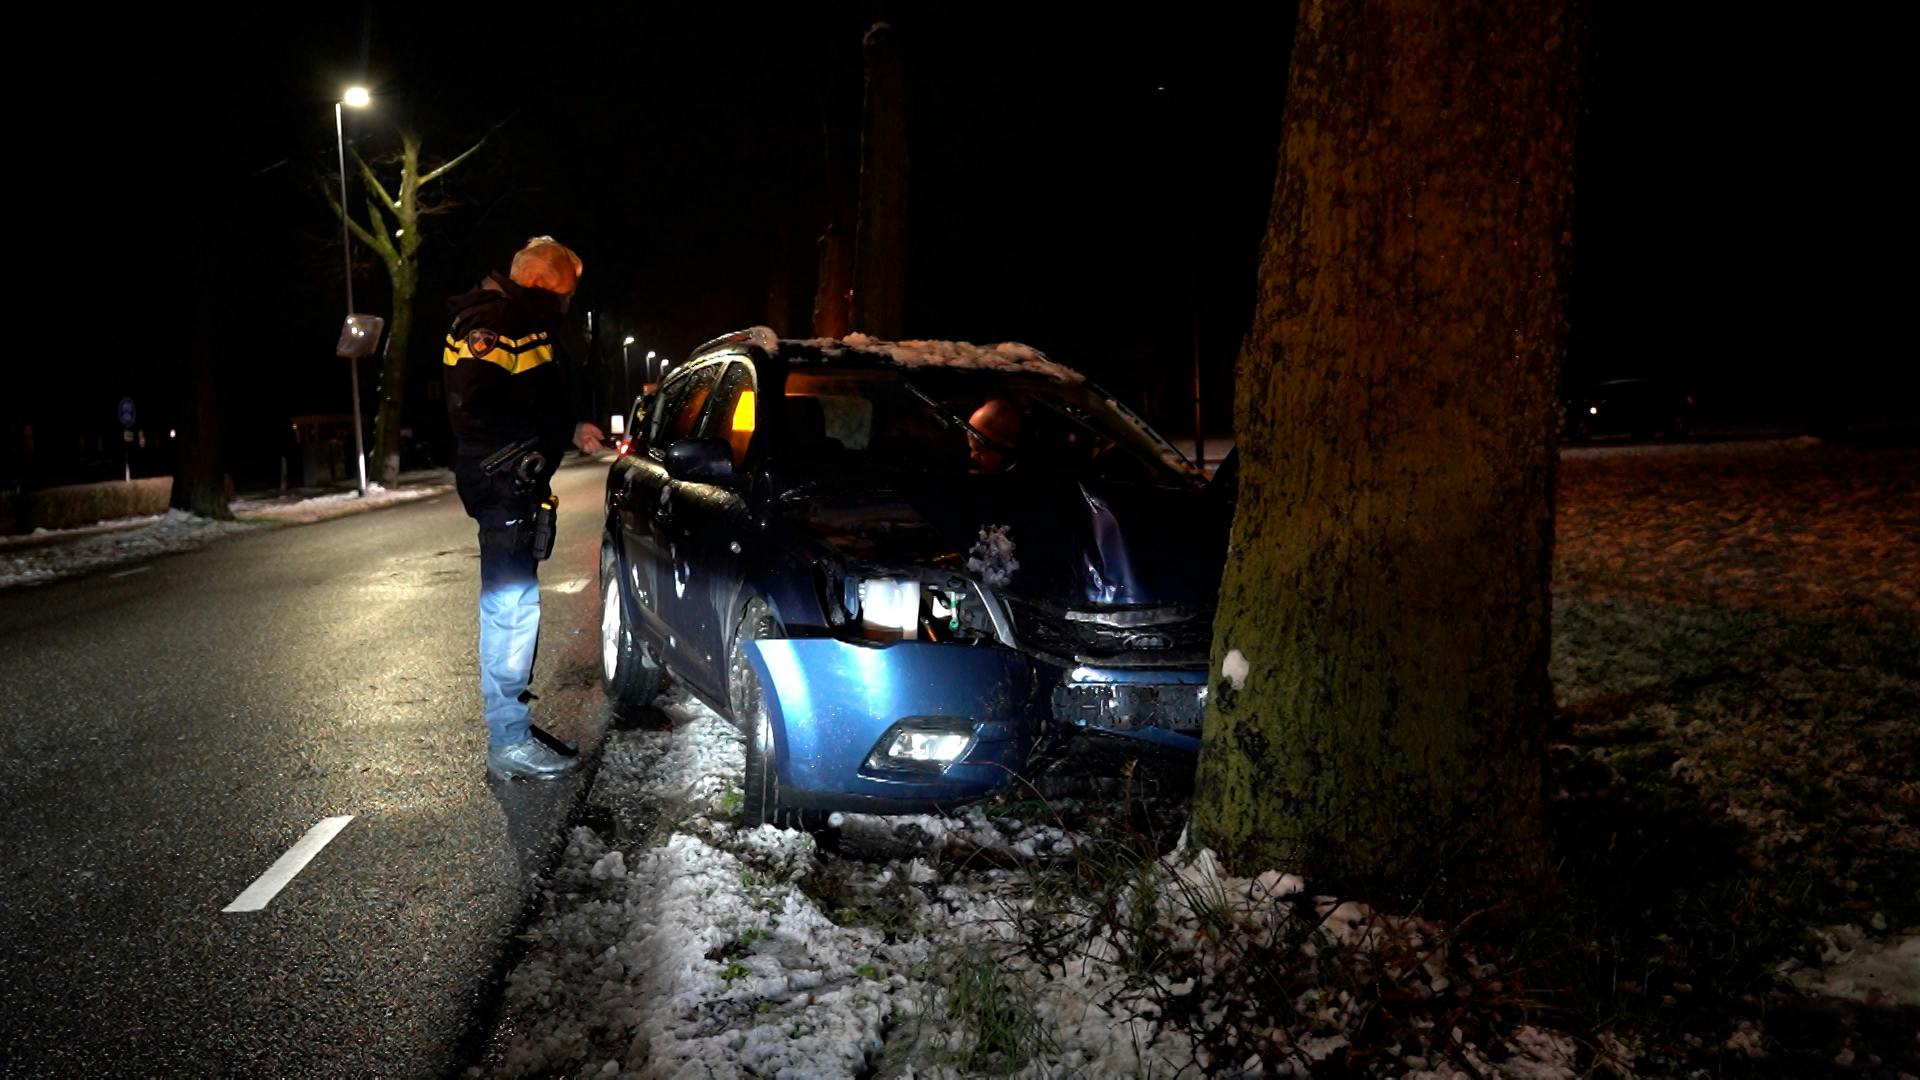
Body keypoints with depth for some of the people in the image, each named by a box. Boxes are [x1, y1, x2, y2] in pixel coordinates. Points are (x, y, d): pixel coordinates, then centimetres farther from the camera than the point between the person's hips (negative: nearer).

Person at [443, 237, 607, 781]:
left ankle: (511, 717, 29)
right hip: (502, 491, -11)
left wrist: (572, 432, 14)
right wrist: (522, 453, -19)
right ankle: (509, 744, -6)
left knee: (511, 607, 17)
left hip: (521, 490, 11)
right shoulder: (488, 324, -14)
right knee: (513, 608, -10)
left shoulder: (527, 325, 19)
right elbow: (471, 409, -22)